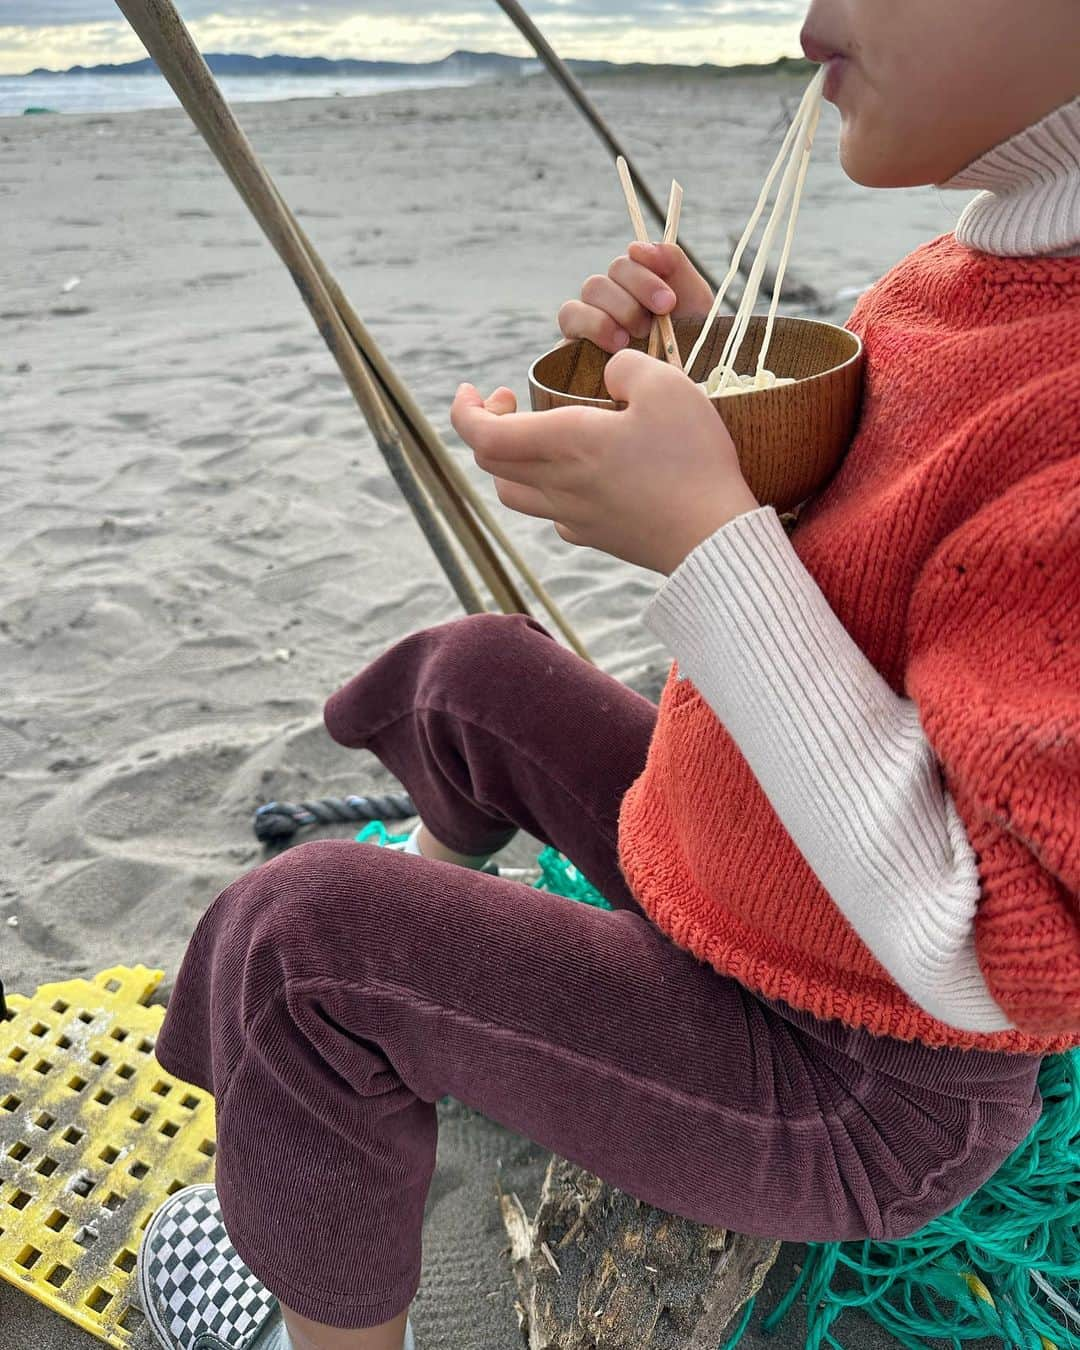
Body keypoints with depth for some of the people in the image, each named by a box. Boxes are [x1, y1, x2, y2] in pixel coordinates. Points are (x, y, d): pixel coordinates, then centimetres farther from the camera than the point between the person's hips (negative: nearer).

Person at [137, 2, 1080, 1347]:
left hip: (867, 1100, -8)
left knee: (304, 936, -18)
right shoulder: (959, 275, -4)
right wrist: (689, 377, -8)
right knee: (475, 670, 19)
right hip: (758, 881, 8)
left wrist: (703, 530, -35)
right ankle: (441, 873, 53)